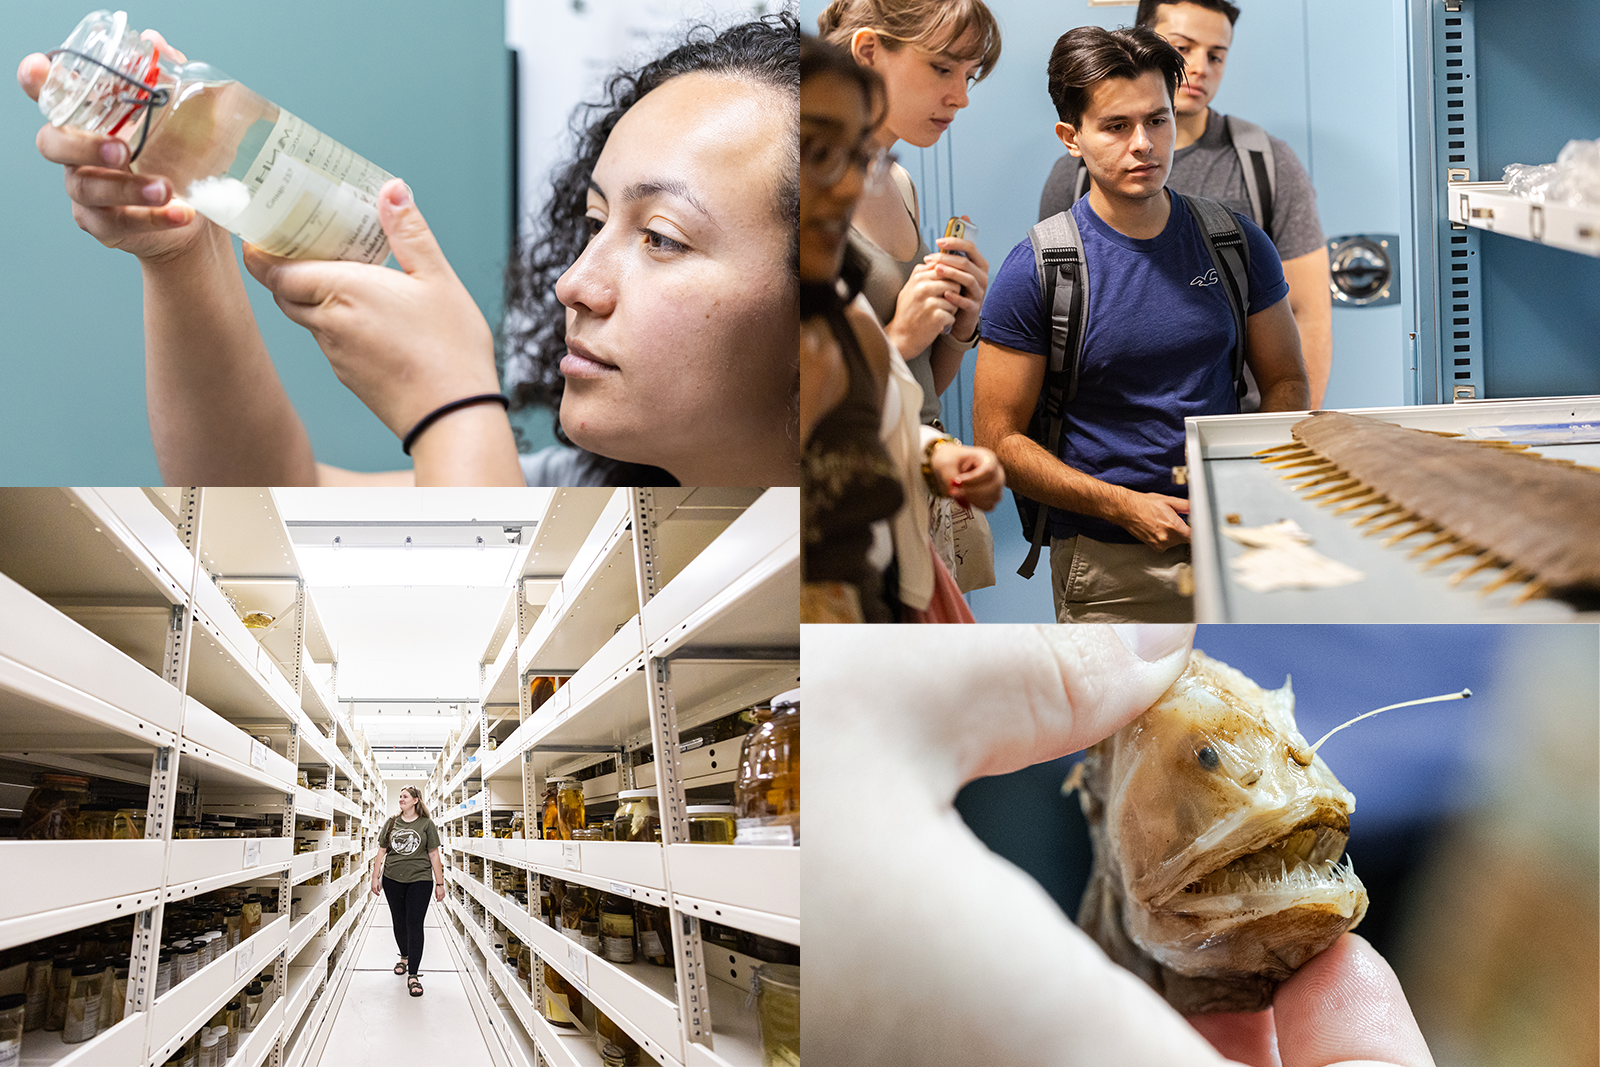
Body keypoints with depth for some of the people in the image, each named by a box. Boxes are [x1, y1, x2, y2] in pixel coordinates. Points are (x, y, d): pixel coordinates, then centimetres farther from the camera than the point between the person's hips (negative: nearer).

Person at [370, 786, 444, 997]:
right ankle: (404, 957, 38)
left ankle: (413, 975, -7)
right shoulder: (392, 823, 9)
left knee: (414, 924, -8)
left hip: (420, 879, -3)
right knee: (399, 922, 12)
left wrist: (439, 884, 0)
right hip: (393, 879, 3)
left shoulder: (426, 824, 2)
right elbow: (381, 851, 12)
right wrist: (375, 877, 7)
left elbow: (434, 855, 2)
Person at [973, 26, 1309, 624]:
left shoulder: (1236, 244, 4)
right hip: (1107, 567, -3)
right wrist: (1123, 506, -17)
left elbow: (1286, 382, 11)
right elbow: (999, 438, -7)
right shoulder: (1034, 272, -8)